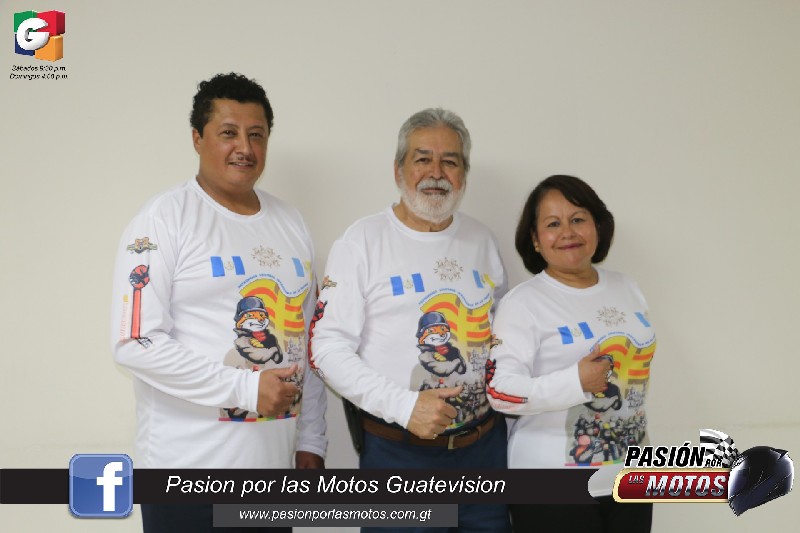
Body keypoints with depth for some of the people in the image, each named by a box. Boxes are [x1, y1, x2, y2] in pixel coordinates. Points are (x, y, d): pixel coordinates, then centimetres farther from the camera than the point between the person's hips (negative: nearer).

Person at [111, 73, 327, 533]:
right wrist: (245, 387, -17)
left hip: (276, 460, 5)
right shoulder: (165, 219, -6)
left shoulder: (291, 223, 10)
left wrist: (312, 440, 10)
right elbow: (136, 343, -14)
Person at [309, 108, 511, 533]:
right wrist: (403, 405, -20)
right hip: (399, 451, -4)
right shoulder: (364, 241, -7)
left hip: (486, 446, 5)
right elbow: (328, 349, -11)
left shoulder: (481, 240, 8)